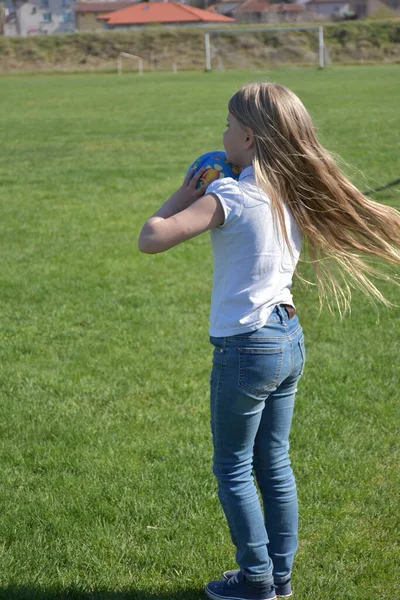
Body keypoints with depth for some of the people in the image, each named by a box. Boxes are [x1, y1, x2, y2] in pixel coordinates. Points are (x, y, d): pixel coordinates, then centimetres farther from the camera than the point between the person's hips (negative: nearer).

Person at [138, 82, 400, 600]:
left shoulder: (230, 197, -21)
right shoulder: (295, 195, 2)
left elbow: (150, 239, -26)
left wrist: (185, 194, -11)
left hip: (245, 348, -7)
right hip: (289, 339, 8)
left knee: (232, 471, 10)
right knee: (273, 463, 18)